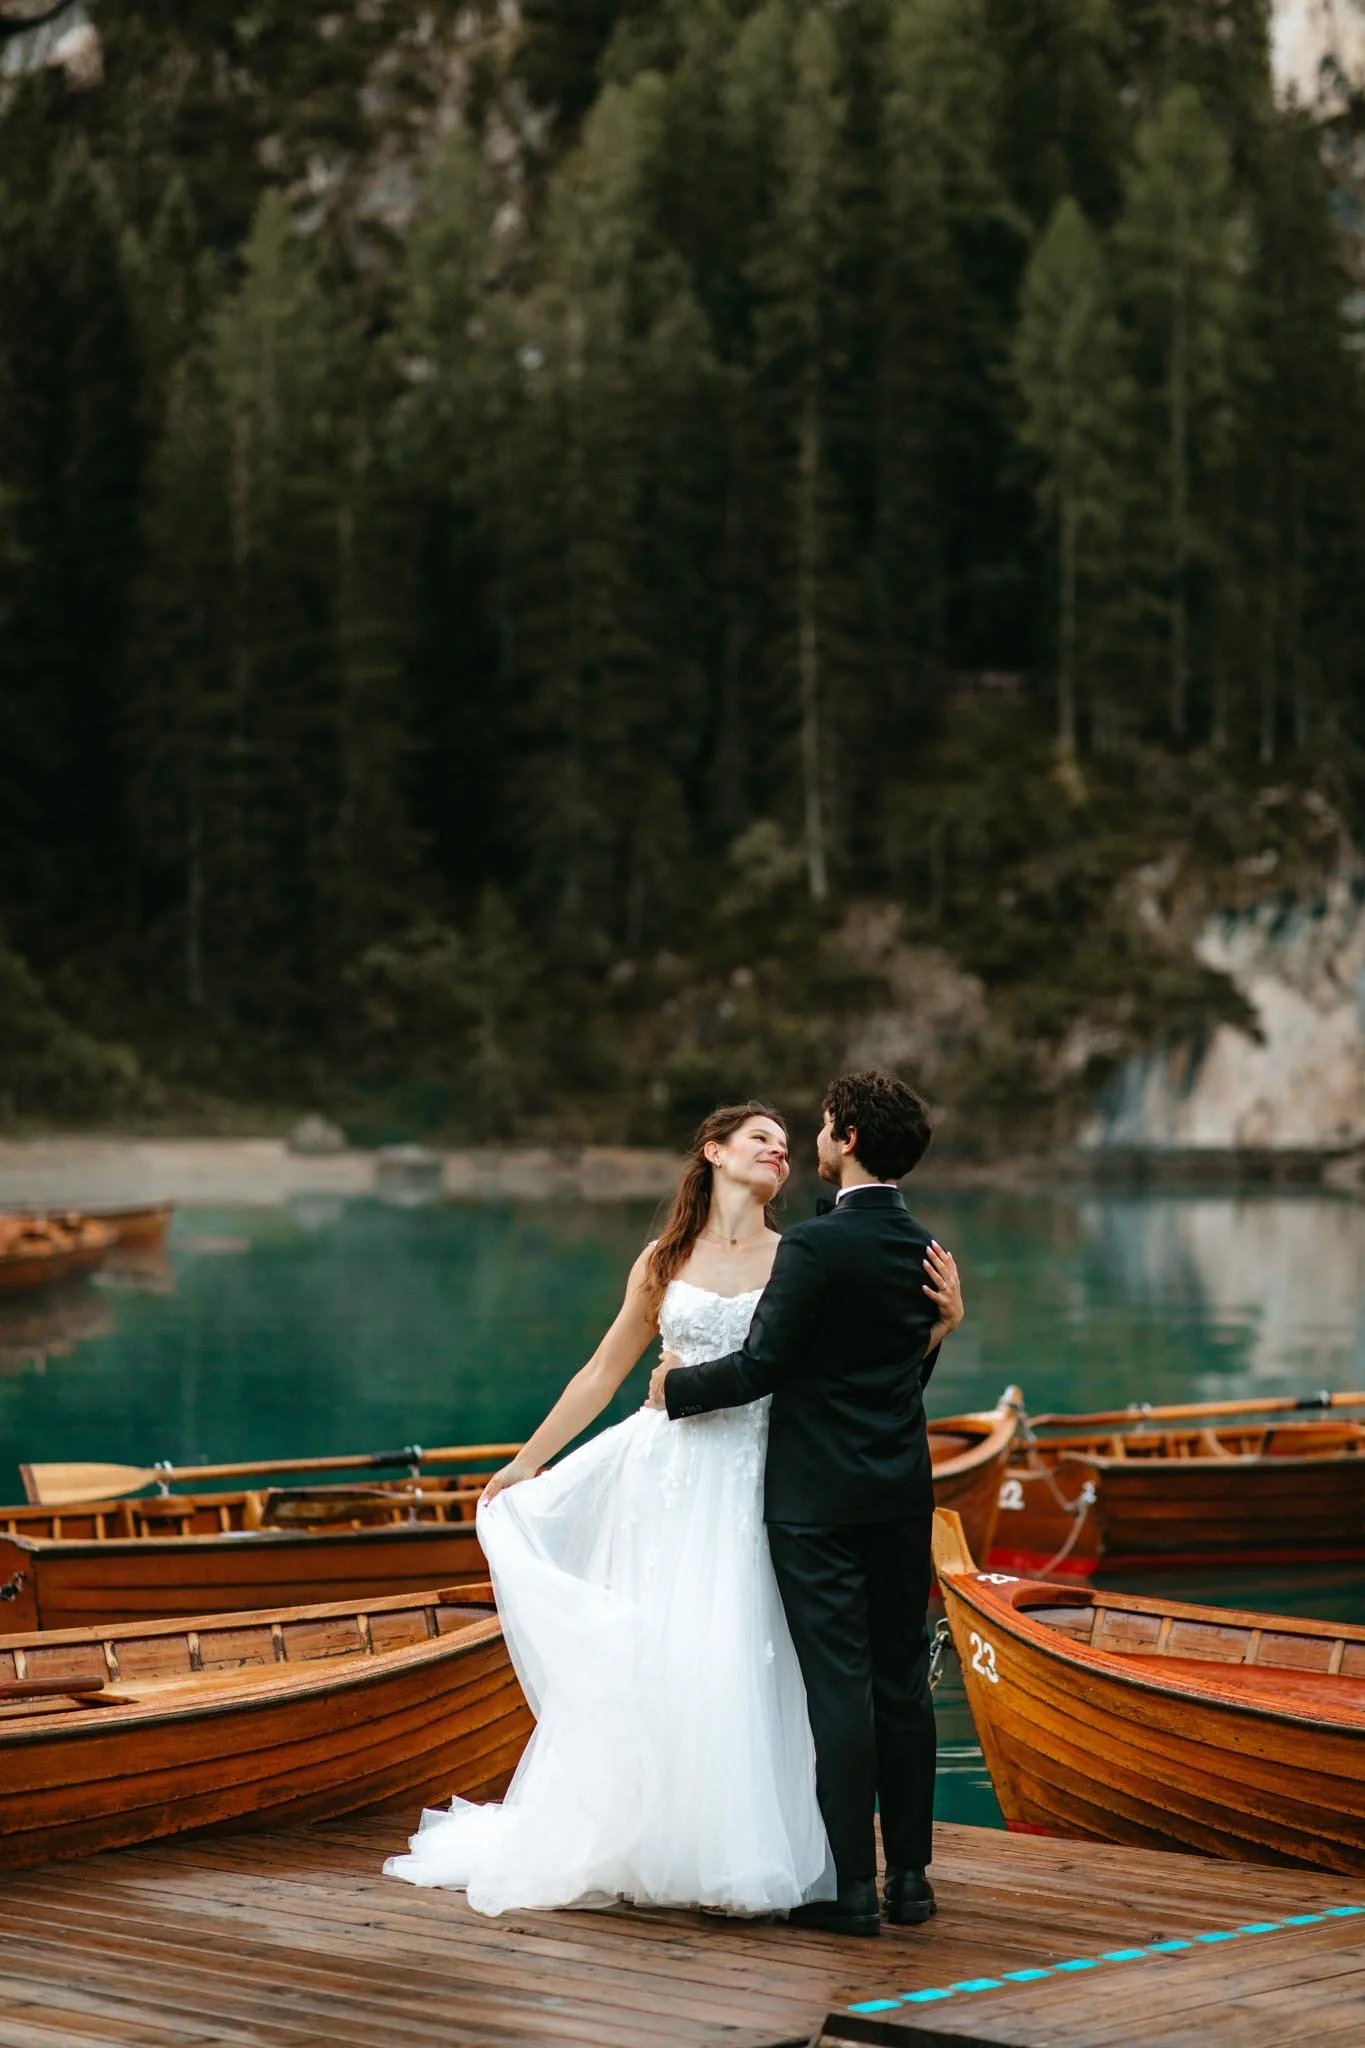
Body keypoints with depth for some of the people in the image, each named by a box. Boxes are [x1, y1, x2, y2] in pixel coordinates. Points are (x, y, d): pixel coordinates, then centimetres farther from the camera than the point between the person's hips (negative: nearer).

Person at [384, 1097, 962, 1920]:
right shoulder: (664, 1261, 9)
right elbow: (603, 1374, 15)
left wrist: (944, 1316, -15)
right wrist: (524, 1465, 16)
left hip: (750, 1485, -1)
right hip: (667, 1474, 1)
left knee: (737, 1664, -4)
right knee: (645, 1659, 1)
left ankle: (731, 1856, 7)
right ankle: (638, 1845, 13)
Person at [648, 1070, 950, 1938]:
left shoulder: (816, 1247, -16)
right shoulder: (924, 1248, 8)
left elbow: (760, 1367, -15)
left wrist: (678, 1386, 2)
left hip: (819, 1498, -6)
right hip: (904, 1491, 7)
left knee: (840, 1687, -3)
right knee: (903, 1683, 10)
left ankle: (854, 1888, -1)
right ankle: (910, 1876, 15)